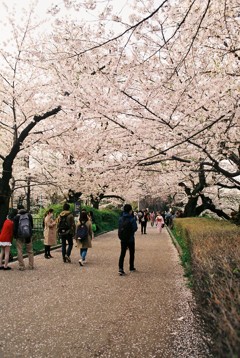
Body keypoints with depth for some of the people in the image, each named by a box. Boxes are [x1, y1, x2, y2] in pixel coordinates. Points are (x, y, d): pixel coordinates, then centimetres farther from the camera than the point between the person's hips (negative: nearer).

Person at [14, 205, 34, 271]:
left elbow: (15, 228, -5)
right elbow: (32, 225, 9)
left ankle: (22, 266, 5)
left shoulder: (16, 217, -6)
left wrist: (15, 236, 5)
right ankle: (31, 266, 12)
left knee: (20, 251, 6)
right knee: (30, 251, 11)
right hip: (28, 236, 3)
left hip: (19, 236, -2)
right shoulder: (29, 215, 3)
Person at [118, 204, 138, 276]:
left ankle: (120, 269, -9)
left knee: (122, 254, 4)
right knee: (132, 253, 16)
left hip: (123, 239, 3)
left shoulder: (121, 218, -2)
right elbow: (135, 228, -12)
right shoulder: (132, 219, -17)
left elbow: (119, 228, 5)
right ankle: (131, 268, 27)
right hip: (130, 239, -3)